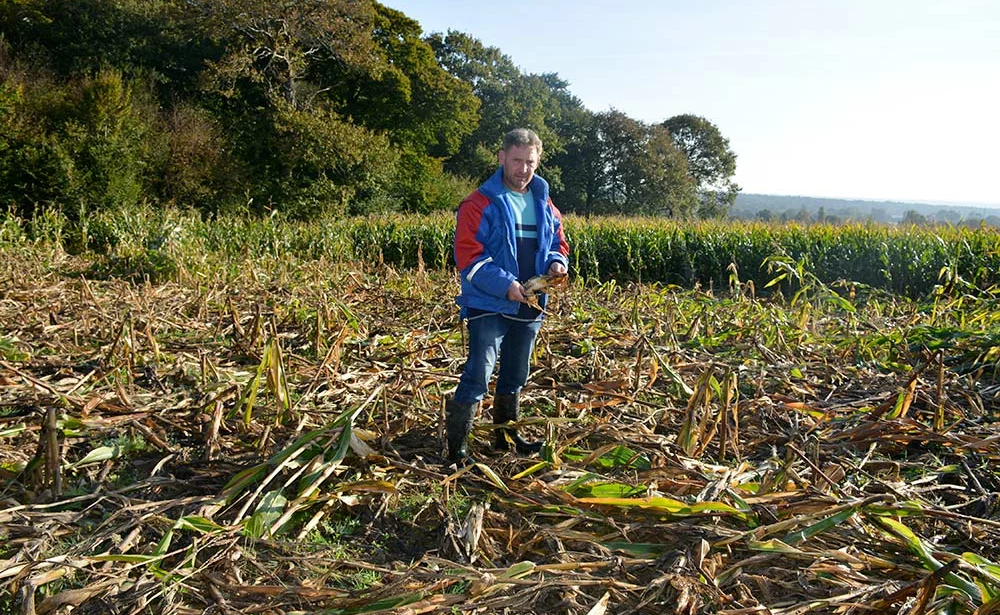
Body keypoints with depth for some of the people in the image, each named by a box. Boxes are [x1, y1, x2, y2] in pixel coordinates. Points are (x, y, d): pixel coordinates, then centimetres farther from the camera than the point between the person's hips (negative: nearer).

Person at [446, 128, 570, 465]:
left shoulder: (544, 204, 10)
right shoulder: (479, 204, -10)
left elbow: (558, 242, 19)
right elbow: (468, 256, -16)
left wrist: (557, 262, -5)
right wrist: (505, 285, -25)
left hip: (529, 307, 7)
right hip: (489, 307, -7)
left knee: (515, 375, 19)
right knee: (478, 376, -12)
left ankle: (506, 434, 35)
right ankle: (456, 447, -3)